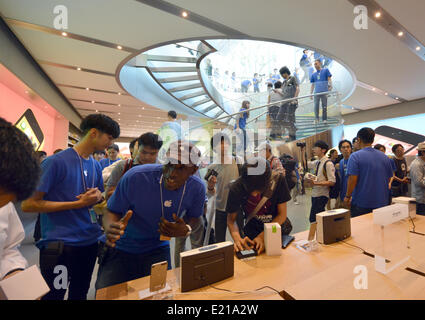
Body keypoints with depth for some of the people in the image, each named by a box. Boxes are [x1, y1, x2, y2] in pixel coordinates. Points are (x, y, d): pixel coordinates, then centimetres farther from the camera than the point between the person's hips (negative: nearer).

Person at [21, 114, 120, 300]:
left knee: (80, 294, 22)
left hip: (90, 241, 6)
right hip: (58, 244, -6)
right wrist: (78, 203, -19)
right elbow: (28, 204, -15)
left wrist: (98, 195, -6)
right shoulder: (56, 162, -13)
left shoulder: (96, 165, 6)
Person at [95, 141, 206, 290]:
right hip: (121, 248, -1)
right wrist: (110, 229, -37)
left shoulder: (197, 188, -17)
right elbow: (112, 212, -14)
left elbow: (194, 217, 1)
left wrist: (186, 230, -22)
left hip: (158, 249, 2)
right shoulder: (134, 177, -27)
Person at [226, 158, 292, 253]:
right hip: (253, 230, 0)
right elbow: (231, 219, -9)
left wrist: (262, 236, -22)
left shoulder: (278, 180, -22)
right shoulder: (236, 188, -22)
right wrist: (237, 238, -28)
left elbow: (282, 214, -13)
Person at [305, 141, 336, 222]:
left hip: (321, 196, -8)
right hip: (315, 194, 8)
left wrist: (315, 183, -24)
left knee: (313, 219, -11)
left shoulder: (328, 163, -15)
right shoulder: (317, 162, 8)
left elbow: (332, 182, -18)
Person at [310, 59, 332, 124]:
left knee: (324, 106, 0)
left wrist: (330, 86, -10)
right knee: (316, 106, -8)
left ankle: (325, 119, 7)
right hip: (316, 92, 2)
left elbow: (329, 79, 6)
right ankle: (316, 119, -4)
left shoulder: (326, 70, 13)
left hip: (324, 92, -2)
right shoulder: (313, 74, 19)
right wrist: (311, 93, 10)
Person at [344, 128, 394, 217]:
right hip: (382, 202, 6)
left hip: (361, 203, -5)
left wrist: (347, 197, -6)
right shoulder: (385, 157, 6)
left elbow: (353, 179, -17)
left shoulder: (355, 156, -12)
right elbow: (389, 179, 14)